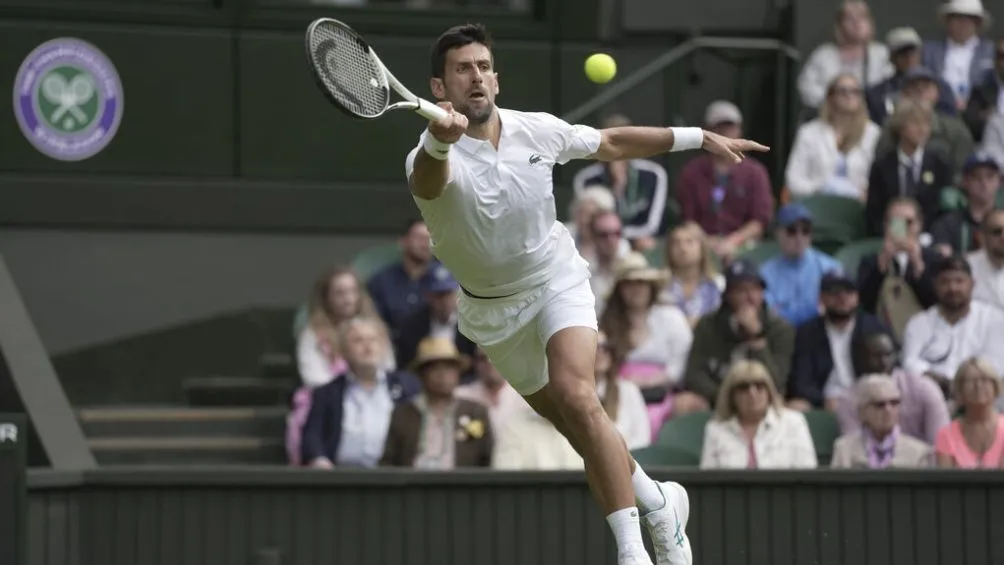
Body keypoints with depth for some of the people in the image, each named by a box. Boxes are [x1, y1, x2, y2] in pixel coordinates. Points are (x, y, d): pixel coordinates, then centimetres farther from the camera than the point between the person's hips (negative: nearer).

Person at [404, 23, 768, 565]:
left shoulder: (536, 130, -13)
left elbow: (611, 143, 5)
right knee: (576, 426, 11)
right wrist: (440, 139, -75)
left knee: (576, 397, -26)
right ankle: (659, 504, 36)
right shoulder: (430, 158, -25)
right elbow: (429, 176, -51)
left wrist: (699, 137, 5)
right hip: (491, 309, 1)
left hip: (557, 280, -1)